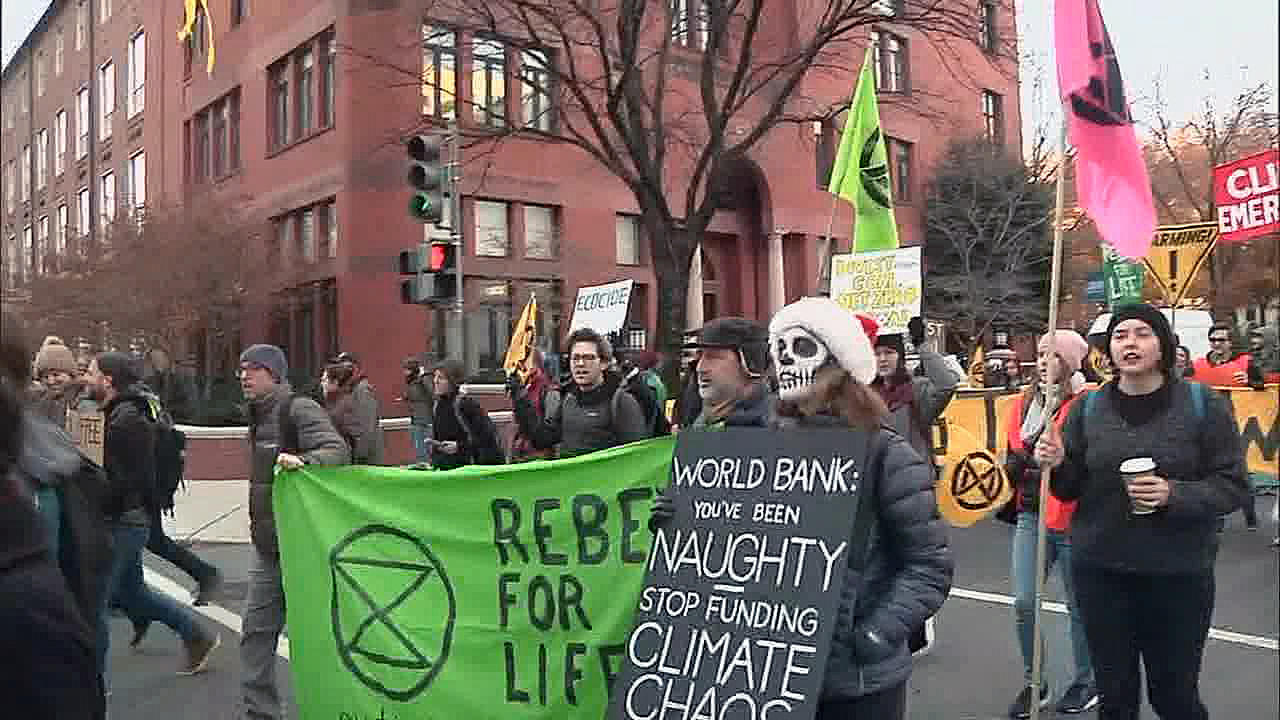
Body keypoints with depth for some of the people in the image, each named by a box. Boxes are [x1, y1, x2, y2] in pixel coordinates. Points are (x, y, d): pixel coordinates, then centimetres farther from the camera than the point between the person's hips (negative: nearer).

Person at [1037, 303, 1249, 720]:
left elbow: (1233, 486, -5)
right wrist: (1058, 465, -14)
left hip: (1179, 574, -2)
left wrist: (1175, 495, -22)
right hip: (1099, 571, 2)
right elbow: (1072, 489, 7)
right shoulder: (1087, 408, 3)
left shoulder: (1203, 405, -4)